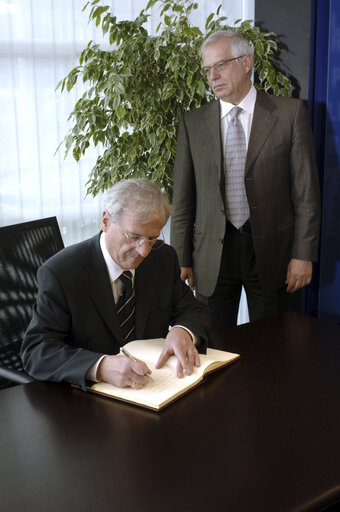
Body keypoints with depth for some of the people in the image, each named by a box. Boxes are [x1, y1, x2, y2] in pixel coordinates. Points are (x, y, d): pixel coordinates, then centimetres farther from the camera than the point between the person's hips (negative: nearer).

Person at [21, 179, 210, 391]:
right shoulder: (59, 273, -14)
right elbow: (35, 351, -19)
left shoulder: (164, 258, 2)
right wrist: (100, 367, -36)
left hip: (155, 389, 4)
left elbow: (193, 310, 10)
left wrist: (182, 332, -16)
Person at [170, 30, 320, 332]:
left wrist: (303, 255, -6)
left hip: (272, 250, -1)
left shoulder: (289, 113, 0)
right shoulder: (193, 123, 6)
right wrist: (181, 260, 3)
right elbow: (183, 199, 7)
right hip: (212, 254, 2)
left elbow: (306, 190, -2)